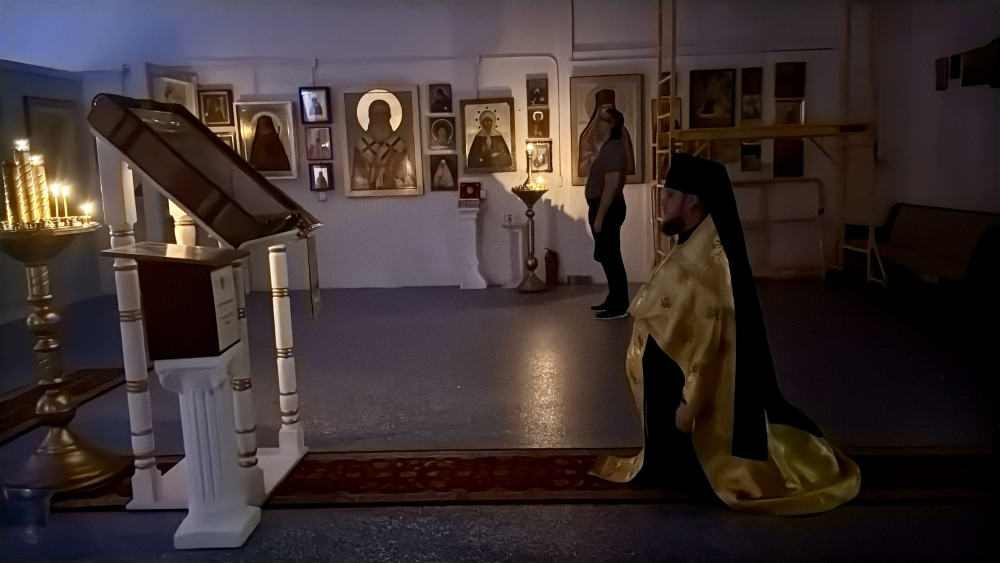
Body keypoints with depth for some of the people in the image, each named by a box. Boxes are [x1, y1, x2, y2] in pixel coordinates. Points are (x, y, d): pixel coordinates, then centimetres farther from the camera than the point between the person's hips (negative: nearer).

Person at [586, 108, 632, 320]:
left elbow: (611, 186, -23)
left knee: (611, 256, -7)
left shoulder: (613, 149, -17)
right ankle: (614, 300, 24)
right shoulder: (609, 147, 16)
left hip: (608, 208, -11)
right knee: (606, 256, 15)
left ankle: (620, 306, -1)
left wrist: (599, 216, -23)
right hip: (603, 207, 11)